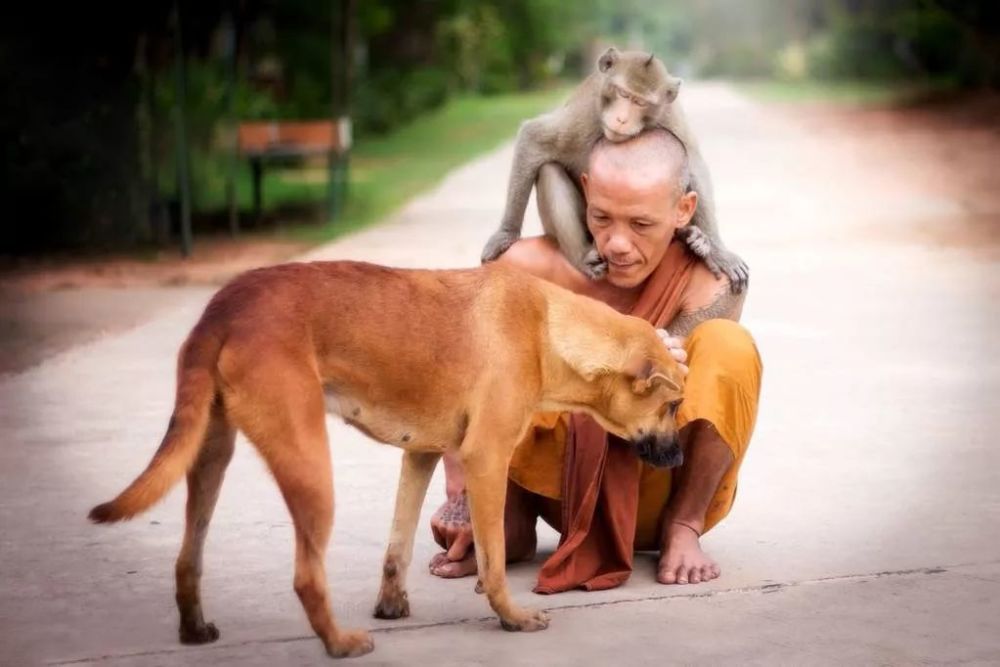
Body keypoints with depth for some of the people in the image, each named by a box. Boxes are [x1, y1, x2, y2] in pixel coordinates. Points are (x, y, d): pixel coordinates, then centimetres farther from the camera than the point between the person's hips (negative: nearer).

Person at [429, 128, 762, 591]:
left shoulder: (708, 287, -19)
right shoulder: (534, 266, -19)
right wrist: (461, 496, -29)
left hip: (658, 492, -1)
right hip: (566, 489, 1)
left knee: (729, 346, -28)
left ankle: (683, 526, -11)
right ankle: (511, 526, -6)